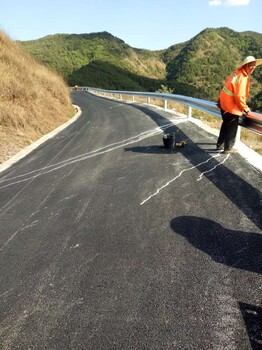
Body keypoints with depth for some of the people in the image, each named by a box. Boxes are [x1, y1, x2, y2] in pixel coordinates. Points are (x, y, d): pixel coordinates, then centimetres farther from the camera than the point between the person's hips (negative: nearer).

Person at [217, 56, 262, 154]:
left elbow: (227, 86, 13)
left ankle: (220, 145, 33)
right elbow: (239, 96, -24)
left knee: (225, 125, 22)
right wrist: (245, 108, -10)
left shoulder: (238, 73, 7)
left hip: (224, 103, 9)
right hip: (231, 107, -9)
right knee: (232, 128, 5)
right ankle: (228, 148, 16)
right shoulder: (242, 78, -21)